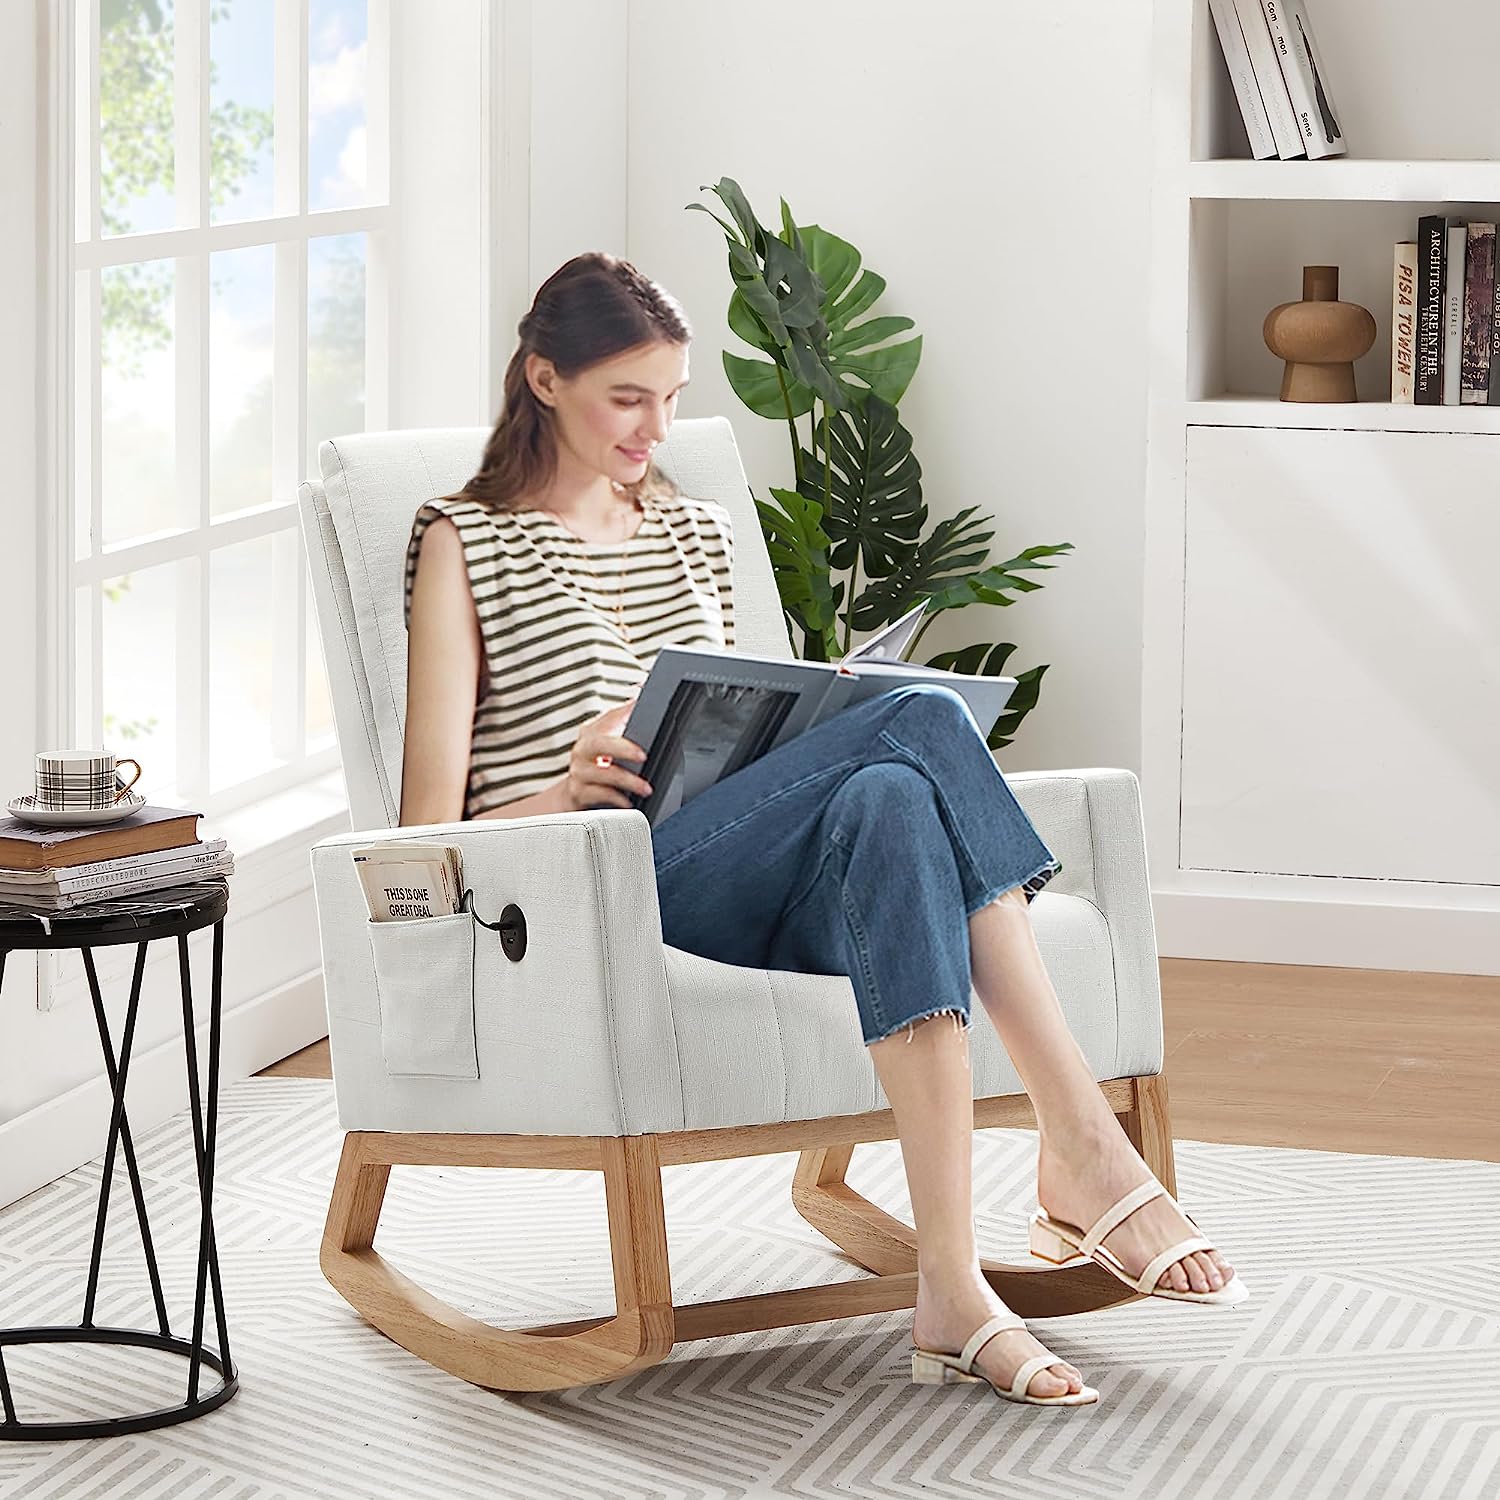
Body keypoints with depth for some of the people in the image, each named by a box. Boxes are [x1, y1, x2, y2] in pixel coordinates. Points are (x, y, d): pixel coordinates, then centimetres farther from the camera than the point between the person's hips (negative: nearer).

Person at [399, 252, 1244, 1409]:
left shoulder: (697, 535, 28)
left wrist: (823, 738, 7)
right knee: (920, 719, -30)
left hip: (754, 901, 5)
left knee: (886, 804, -36)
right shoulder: (467, 541, 11)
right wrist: (565, 791, -18)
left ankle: (953, 1283, -45)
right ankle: (1082, 1140, -35)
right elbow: (435, 830, 3)